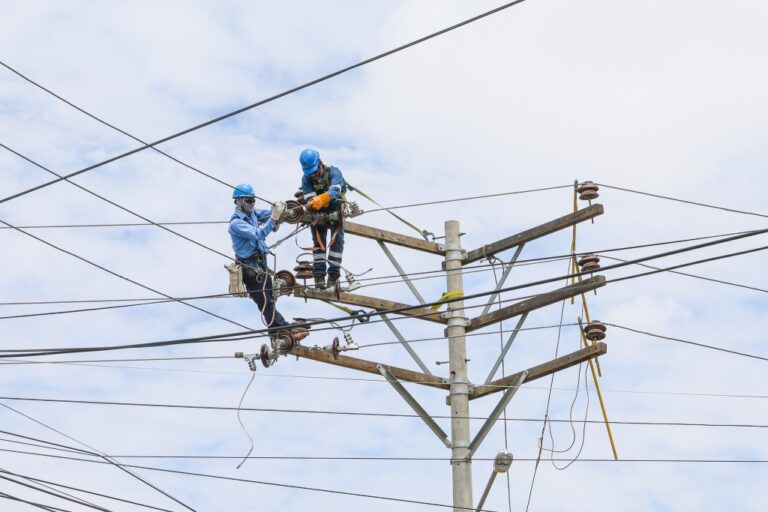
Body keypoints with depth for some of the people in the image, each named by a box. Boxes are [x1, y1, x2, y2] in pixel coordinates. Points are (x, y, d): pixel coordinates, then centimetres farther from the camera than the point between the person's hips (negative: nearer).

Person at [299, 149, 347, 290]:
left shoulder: (333, 172, -22)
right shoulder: (306, 179, -14)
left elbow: (335, 190, -41)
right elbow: (309, 198, -26)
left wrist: (322, 198, -62)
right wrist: (312, 204, -51)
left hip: (335, 210, -2)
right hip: (318, 213, 2)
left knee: (337, 240, -10)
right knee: (318, 242, -3)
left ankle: (333, 274, -12)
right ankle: (319, 274, -6)